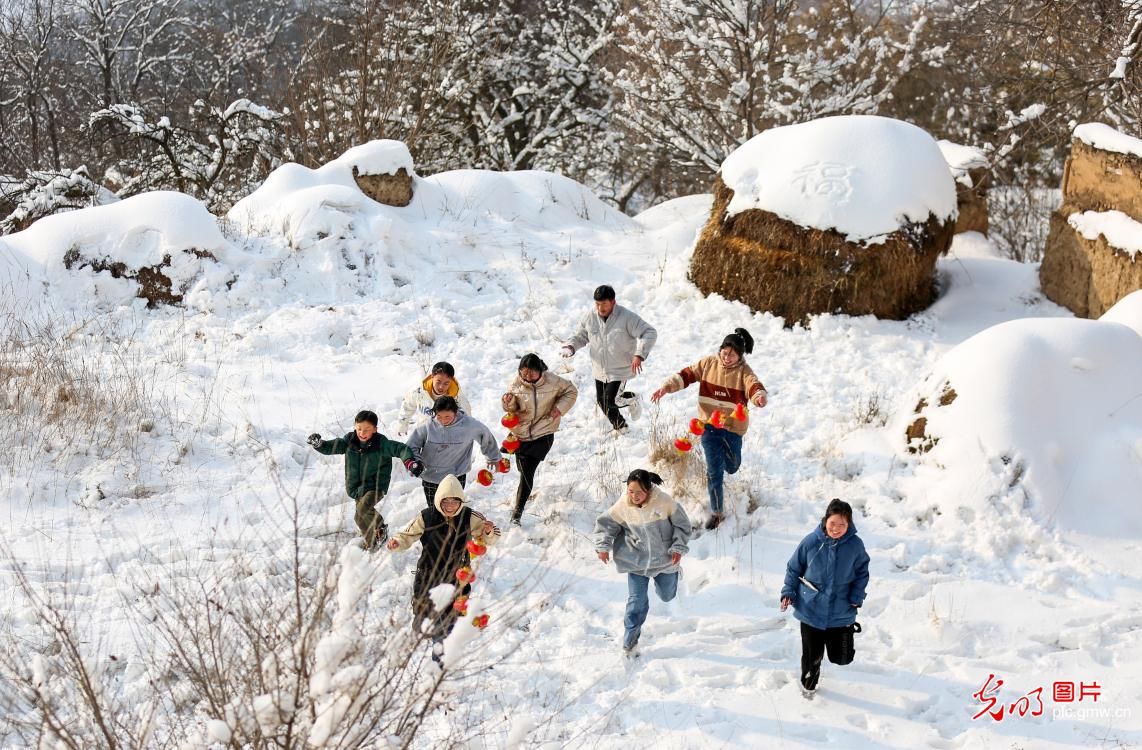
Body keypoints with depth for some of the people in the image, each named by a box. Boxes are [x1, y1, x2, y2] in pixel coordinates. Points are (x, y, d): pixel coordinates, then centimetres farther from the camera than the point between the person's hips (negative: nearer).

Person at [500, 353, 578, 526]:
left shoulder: (552, 381, -12)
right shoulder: (516, 384, -7)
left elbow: (571, 392, 6)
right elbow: (512, 410, 4)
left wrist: (560, 408, -8)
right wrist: (508, 403, -20)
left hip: (543, 434, -2)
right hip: (521, 433, 2)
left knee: (527, 472, -9)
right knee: (525, 471, 12)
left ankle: (518, 511, -4)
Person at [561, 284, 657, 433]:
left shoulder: (627, 317, -19)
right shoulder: (590, 318, -6)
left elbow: (650, 333, -20)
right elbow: (581, 336, 9)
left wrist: (639, 355, -32)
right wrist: (571, 347, -14)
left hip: (620, 370, -6)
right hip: (599, 370, 6)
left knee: (609, 402, -14)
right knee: (601, 402, 16)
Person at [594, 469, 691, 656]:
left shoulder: (664, 501, -20)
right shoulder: (622, 506, -16)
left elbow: (681, 523, -7)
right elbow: (605, 523, -1)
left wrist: (678, 548, -11)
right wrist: (603, 546, -12)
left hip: (664, 558, 0)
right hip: (637, 561, 0)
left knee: (667, 595, 20)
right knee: (637, 601, -5)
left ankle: (672, 574, 56)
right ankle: (630, 641, 8)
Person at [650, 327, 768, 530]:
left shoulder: (743, 372, -11)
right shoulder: (708, 363, -4)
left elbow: (755, 387, -27)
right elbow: (686, 375, -1)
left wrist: (760, 396, -51)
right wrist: (666, 387, -15)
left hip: (733, 426, -1)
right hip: (709, 424, 1)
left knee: (731, 466, 16)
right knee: (714, 470, 0)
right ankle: (717, 512, 12)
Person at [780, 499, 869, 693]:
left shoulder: (855, 545, -10)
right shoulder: (811, 542, -13)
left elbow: (862, 572, 4)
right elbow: (794, 568, 0)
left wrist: (857, 597, -6)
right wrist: (788, 592, -6)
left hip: (841, 613, 1)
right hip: (811, 612, -1)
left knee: (842, 658, 7)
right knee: (811, 656, 8)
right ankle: (809, 686, 38)